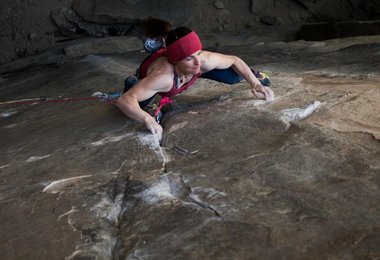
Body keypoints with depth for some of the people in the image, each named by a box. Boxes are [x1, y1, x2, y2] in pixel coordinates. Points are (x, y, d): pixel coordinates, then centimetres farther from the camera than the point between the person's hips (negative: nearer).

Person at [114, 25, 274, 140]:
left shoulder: (205, 60, -41)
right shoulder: (162, 77, -52)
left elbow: (235, 60, -19)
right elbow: (123, 99, -56)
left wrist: (255, 83, -30)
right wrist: (147, 119, -73)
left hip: (187, 70, 2)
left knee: (236, 77, -4)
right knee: (134, 107, -20)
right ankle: (132, 82, 16)